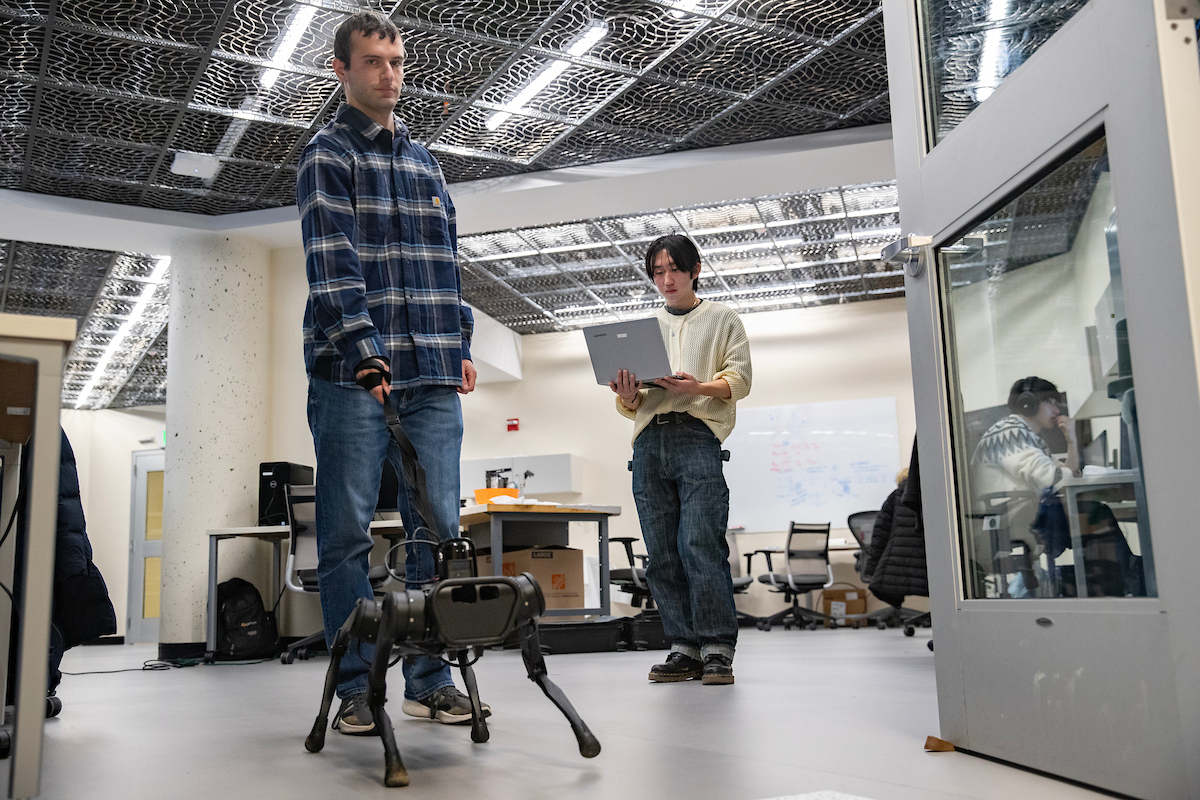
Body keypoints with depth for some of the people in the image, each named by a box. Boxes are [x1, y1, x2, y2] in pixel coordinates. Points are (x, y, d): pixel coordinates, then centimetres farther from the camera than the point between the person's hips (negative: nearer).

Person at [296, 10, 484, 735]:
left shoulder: (425, 162, 22)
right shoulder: (328, 154, 3)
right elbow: (332, 262, -10)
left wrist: (462, 345, 13)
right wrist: (364, 351, -20)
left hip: (433, 375, 5)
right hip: (354, 373, -5)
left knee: (437, 527, 4)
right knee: (349, 531, -1)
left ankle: (429, 679, 13)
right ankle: (357, 687, 9)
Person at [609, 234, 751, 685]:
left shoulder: (722, 319, 18)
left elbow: (739, 379, 5)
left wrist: (699, 387, -14)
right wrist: (627, 395, -4)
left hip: (698, 434, -4)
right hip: (649, 440, 4)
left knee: (700, 543, -15)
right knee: (662, 553, -1)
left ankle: (717, 649, -9)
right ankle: (686, 648, 4)